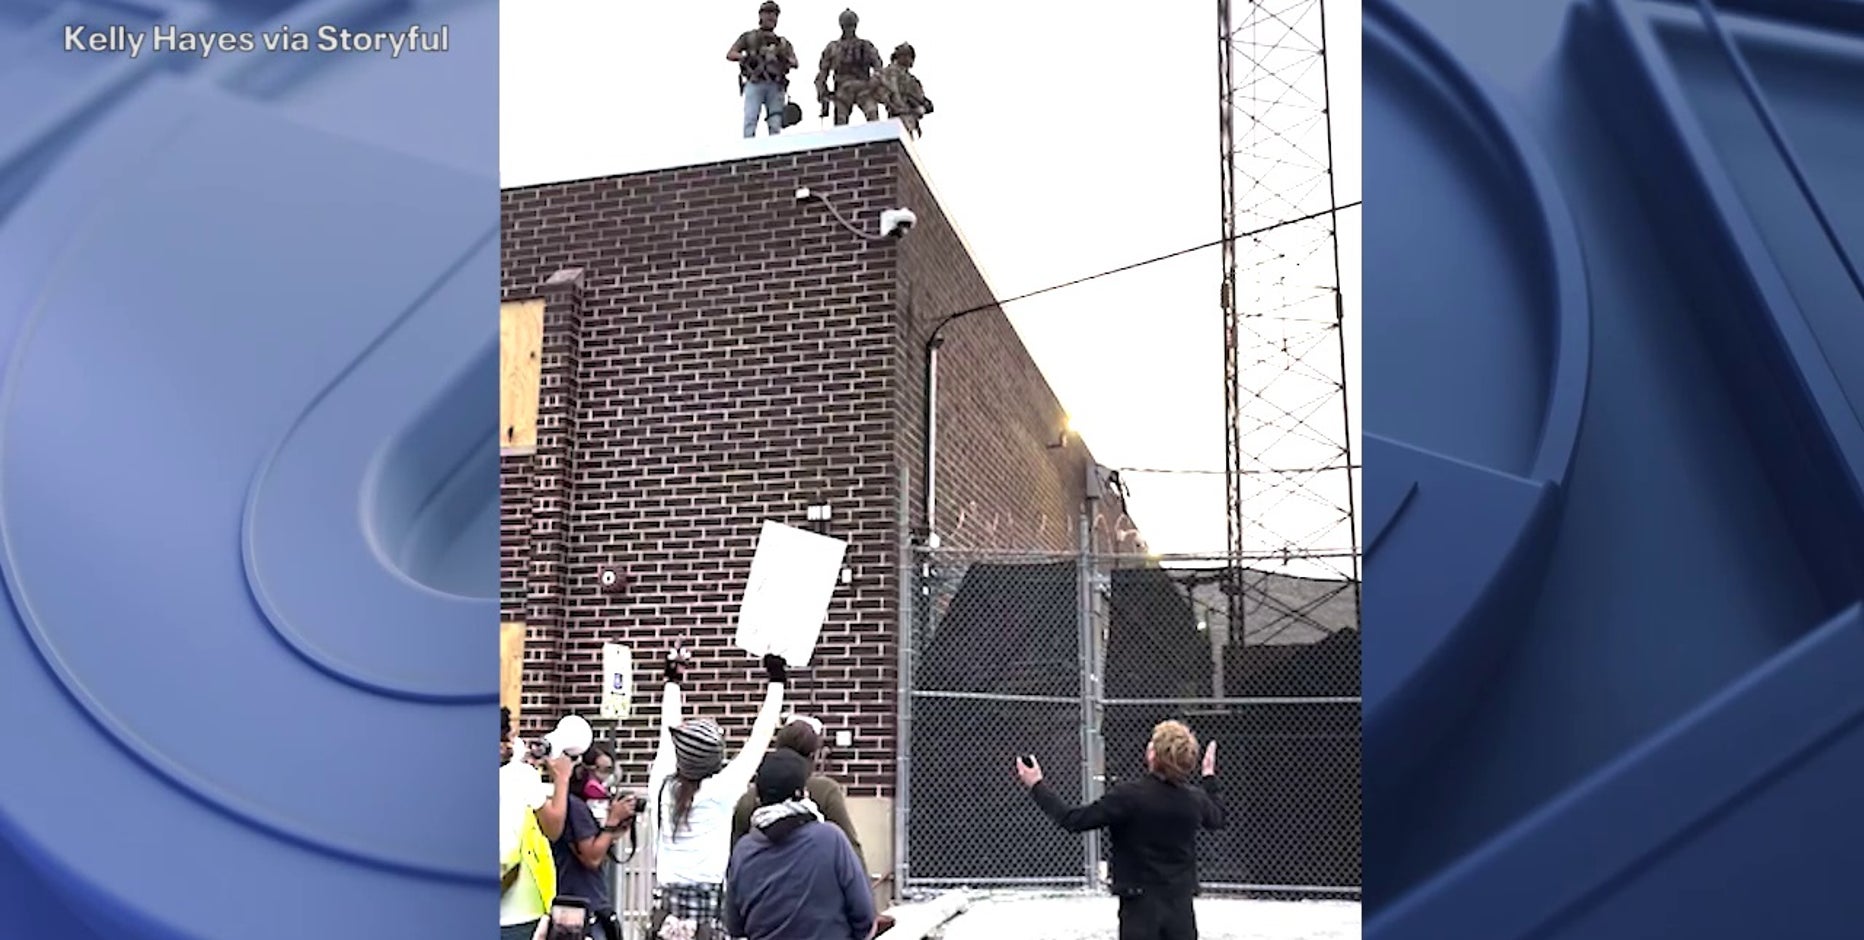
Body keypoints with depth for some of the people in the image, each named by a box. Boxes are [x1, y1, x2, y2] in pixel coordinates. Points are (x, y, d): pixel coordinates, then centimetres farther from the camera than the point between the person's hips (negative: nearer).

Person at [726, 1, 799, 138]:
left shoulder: (783, 42, 25)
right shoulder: (749, 36, 18)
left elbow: (795, 63, 13)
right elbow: (730, 55, 10)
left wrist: (785, 59, -9)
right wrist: (746, 57, -8)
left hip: (775, 86, 2)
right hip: (755, 84, -2)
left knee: (775, 124, -10)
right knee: (750, 119, -18)